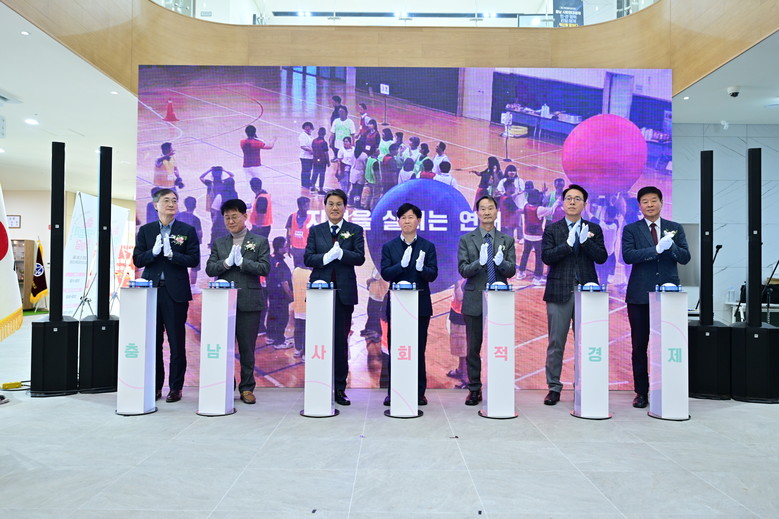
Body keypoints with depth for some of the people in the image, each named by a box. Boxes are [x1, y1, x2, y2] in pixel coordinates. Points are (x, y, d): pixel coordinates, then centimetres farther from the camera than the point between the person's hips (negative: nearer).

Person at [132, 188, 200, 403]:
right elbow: (137, 260, 5)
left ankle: (175, 387, 11)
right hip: (151, 290, 2)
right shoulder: (145, 230, 10)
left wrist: (172, 254, -17)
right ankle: (155, 386, 17)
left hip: (175, 292, -2)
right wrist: (153, 252, -13)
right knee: (153, 341, 6)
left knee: (177, 342, 1)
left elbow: (194, 260, -3)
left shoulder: (188, 230, 4)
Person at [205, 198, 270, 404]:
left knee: (247, 347, 4)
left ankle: (247, 388, 14)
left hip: (249, 302, -2)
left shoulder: (260, 241, 5)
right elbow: (209, 269, 4)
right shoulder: (219, 243, 13)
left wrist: (241, 261, -15)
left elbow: (265, 268, -6)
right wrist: (227, 262, -13)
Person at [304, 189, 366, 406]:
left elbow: (360, 257, -4)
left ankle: (340, 388, 11)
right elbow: (307, 258, 1)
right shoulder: (316, 230, 11)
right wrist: (326, 257, -17)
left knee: (341, 340, 3)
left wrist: (340, 253, -21)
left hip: (344, 291, -1)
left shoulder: (355, 230, 8)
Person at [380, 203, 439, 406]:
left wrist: (421, 268, -24)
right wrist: (402, 264, -21)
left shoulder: (427, 246, 5)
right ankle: (393, 392, 12)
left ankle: (419, 392, 14)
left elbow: (433, 275, -3)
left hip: (420, 304, 0)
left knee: (418, 349, 5)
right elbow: (385, 274, -4)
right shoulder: (389, 247, 5)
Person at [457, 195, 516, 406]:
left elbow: (511, 270, 0)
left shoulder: (507, 241, 8)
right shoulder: (466, 240, 4)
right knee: (473, 348, 6)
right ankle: (474, 390, 17)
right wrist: (480, 262, -23)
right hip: (474, 300, 0)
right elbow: (463, 270, -4)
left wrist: (501, 262, -22)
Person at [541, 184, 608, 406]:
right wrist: (568, 244, -18)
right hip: (559, 292, -1)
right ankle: (554, 387, 12)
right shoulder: (552, 229, 7)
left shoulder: (593, 229, 11)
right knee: (556, 342, 3)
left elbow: (602, 257, 0)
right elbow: (546, 256, -6)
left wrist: (586, 241, -15)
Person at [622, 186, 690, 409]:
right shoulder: (631, 229, 4)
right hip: (640, 295, -1)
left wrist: (671, 246, -18)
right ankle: (641, 392, 14)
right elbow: (627, 256, -11)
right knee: (639, 346, 4)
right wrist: (657, 249, -20)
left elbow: (685, 257, 2)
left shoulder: (676, 229, 10)